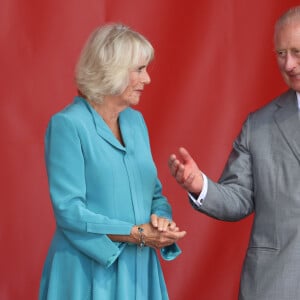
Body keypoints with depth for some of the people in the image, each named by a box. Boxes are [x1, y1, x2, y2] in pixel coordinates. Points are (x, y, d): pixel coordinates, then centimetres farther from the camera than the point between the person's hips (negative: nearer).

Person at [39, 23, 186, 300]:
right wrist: (137, 234, -19)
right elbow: (69, 210, -16)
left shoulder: (135, 121, 11)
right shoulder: (68, 125, -11)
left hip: (139, 271, 7)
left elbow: (154, 193, 14)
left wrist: (161, 220, -8)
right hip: (90, 274, -6)